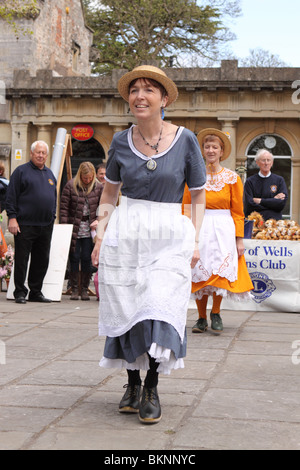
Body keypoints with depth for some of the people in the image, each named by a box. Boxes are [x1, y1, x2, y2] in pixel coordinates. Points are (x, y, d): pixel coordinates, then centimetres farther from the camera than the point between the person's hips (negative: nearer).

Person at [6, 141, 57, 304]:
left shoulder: (50, 174, 17)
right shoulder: (21, 171, -1)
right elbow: (11, 197, -6)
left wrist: (53, 217, 17)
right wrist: (12, 217, -13)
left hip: (46, 225, 6)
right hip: (25, 225, -6)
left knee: (42, 261, 8)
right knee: (21, 260, -2)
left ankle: (36, 292, 16)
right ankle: (20, 292, 6)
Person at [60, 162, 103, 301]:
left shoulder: (98, 187, 1)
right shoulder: (70, 186, -4)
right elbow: (64, 207, -3)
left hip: (89, 230, 1)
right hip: (74, 229, -1)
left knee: (86, 259, 1)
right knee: (74, 258, 2)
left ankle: (85, 289, 11)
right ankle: (74, 289, 11)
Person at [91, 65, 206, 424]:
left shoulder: (184, 140, -3)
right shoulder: (121, 141, 3)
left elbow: (198, 196, 5)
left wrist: (195, 241, -4)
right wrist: (101, 235, 6)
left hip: (169, 236, -2)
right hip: (124, 233, 2)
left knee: (160, 309, -11)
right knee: (126, 309, 3)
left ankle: (152, 389, 1)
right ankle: (133, 383, 19)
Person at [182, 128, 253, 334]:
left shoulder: (232, 178, 5)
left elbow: (238, 211, 5)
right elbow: (186, 208, 7)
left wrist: (239, 238, -2)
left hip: (223, 229, -1)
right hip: (199, 229, 1)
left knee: (220, 270, -12)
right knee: (199, 274, 0)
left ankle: (216, 313, 8)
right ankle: (202, 318, 12)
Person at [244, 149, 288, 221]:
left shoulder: (279, 180, 8)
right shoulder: (250, 181, 5)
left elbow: (282, 204, -2)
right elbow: (249, 204, -6)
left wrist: (260, 201, -6)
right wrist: (274, 200, -5)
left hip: (274, 220, 1)